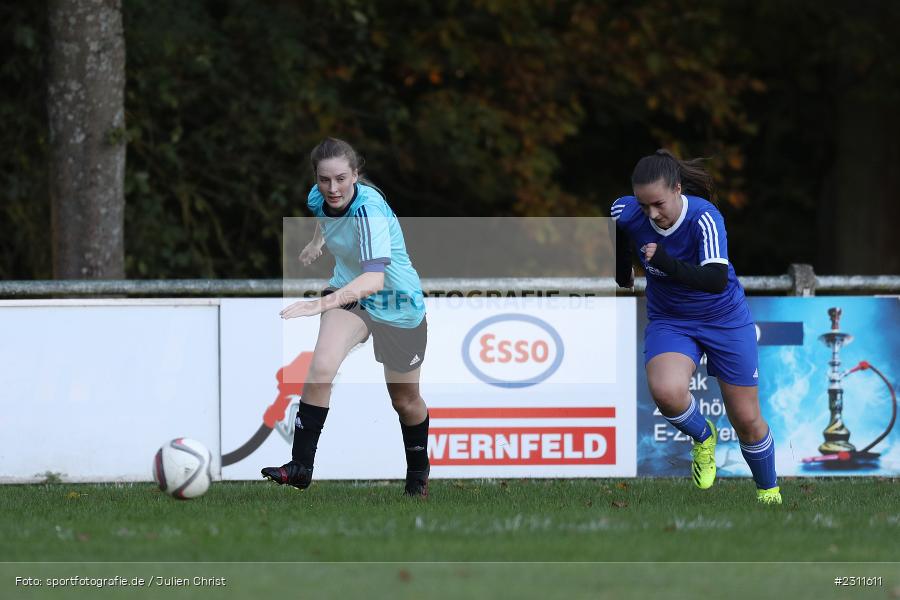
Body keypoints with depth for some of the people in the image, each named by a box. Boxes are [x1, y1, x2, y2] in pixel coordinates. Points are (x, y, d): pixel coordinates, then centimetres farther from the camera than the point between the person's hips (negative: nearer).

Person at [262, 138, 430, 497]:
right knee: (321, 367, -25)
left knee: (405, 401, 13)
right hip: (348, 292, 4)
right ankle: (300, 467, -22)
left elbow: (375, 278, -50)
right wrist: (317, 241, 16)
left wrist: (322, 303, -61)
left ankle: (418, 472, 42)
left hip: (398, 305, -4)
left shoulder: (370, 211, -35)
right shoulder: (319, 198, -14)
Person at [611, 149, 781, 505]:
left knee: (746, 420, 5)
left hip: (725, 320, -2)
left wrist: (669, 265, -51)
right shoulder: (625, 213, -18)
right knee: (666, 392, -29)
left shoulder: (704, 218, -29)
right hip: (669, 321, 2)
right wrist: (622, 273, 23)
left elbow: (716, 280, -40)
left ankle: (769, 492, 33)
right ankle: (703, 439, 4)